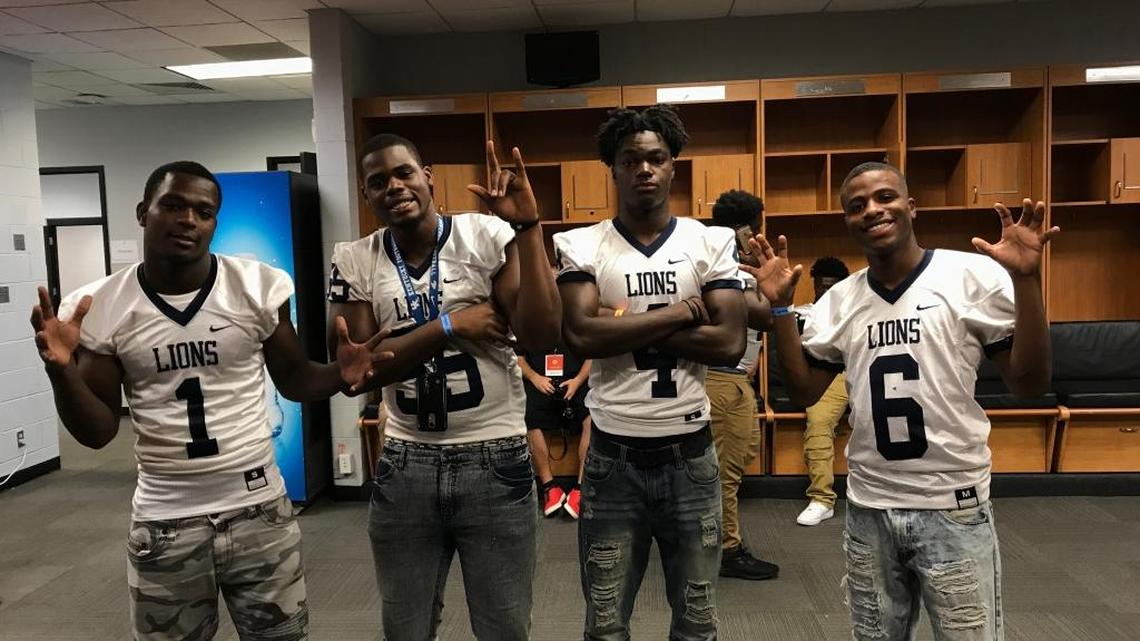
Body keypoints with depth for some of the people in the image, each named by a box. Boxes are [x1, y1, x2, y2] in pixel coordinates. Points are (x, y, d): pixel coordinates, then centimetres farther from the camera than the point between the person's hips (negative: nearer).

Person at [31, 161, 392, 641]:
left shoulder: (258, 286, -7)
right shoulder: (100, 308, -5)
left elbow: (293, 379, 4)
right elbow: (98, 433, -1)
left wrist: (338, 375, -18)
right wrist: (62, 372, -19)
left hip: (259, 511, 0)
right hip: (163, 525, 1)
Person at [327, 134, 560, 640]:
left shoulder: (488, 235, -7)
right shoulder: (353, 262, 0)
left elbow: (541, 335, -16)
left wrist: (527, 225, -22)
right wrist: (449, 324, -16)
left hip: (495, 459, -2)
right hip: (405, 466, 3)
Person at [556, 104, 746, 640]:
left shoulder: (712, 242, 0)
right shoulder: (581, 246, -3)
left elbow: (730, 344, -10)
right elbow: (580, 335, -17)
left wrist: (625, 325, -14)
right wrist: (677, 313, -13)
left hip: (690, 453, 1)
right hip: (613, 456, -1)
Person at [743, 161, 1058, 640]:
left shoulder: (975, 276, -7)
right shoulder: (838, 299, 4)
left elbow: (1029, 383, -6)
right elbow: (804, 392, 6)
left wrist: (1026, 280, -19)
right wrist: (780, 306, -4)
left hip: (954, 508, -3)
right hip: (867, 511, 4)